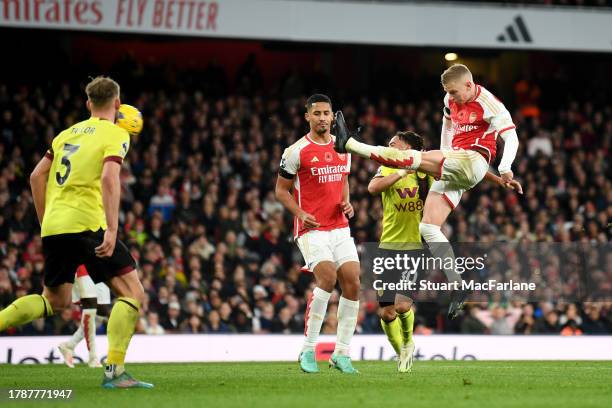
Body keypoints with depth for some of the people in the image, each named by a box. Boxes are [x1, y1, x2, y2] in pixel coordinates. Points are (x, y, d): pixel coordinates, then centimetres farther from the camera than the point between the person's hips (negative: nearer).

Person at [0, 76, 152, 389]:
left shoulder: (69, 133, 20)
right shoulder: (115, 134, -1)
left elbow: (37, 176, 20)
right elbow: (109, 178, -17)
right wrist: (111, 229, -22)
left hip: (54, 227, 7)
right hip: (86, 222, -7)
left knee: (54, 302, 24)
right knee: (132, 293, -3)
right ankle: (114, 371, -16)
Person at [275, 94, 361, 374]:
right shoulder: (296, 151, -5)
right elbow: (281, 191, 0)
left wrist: (347, 203, 6)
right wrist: (300, 213, -16)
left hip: (340, 228, 6)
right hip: (311, 229, -6)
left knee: (352, 284, -5)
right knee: (328, 277, -25)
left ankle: (341, 353, 6)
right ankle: (308, 349, -14)